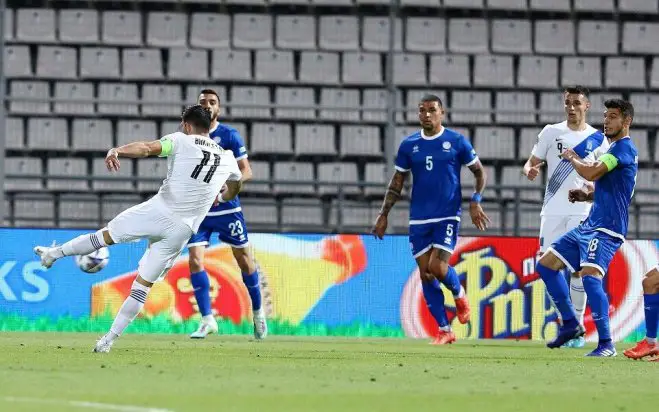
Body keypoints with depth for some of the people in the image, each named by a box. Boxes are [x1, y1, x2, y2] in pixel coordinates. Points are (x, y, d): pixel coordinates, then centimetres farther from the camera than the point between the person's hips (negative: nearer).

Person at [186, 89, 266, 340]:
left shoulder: (229, 135, -5)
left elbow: (246, 171, -8)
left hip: (227, 208, -2)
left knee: (244, 260, 6)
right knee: (195, 260, -12)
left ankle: (258, 312, 26)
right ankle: (207, 319, -6)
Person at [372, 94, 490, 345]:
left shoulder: (457, 142, -1)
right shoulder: (409, 145, 6)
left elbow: (479, 173, 6)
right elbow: (397, 183, 13)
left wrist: (475, 202, -8)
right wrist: (384, 215, 6)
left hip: (447, 216, -3)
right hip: (418, 220, 3)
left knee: (437, 267, -18)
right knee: (425, 274, -1)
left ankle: (459, 294, 17)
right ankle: (444, 331, 8)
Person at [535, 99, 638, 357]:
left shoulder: (624, 147, -11)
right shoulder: (612, 148, 20)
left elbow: (591, 172, -22)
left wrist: (572, 158, -2)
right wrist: (587, 195, 13)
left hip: (607, 229, -11)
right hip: (590, 226, 11)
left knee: (590, 275, -26)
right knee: (546, 264, 11)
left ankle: (606, 344, -22)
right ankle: (571, 324, 17)